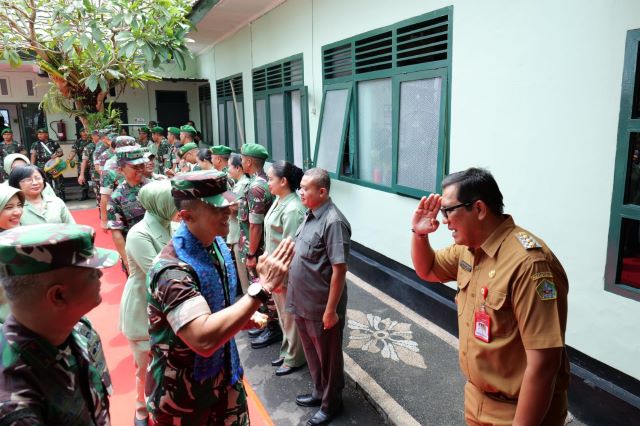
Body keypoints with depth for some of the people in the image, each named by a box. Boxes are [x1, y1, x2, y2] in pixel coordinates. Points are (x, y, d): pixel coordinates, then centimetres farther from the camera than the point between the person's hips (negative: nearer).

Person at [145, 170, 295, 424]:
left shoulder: (217, 246, -4)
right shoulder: (172, 270, -30)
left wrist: (242, 318, -6)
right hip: (183, 395, -7)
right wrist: (261, 289, -38)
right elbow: (204, 339, -40)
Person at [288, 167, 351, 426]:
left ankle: (331, 404, 33)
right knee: (312, 352, 25)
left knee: (328, 357, 13)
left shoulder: (333, 222, -23)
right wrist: (295, 295, 18)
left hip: (322, 307, -8)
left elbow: (339, 269, -23)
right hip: (303, 303, 8)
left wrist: (331, 310, -20)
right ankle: (319, 392, 46)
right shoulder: (311, 215, 5)